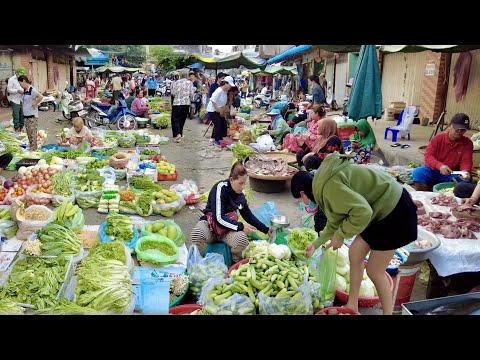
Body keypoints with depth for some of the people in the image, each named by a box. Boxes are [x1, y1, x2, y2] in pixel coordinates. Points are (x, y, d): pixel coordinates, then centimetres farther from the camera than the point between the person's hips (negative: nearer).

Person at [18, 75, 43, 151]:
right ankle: (31, 148, 26)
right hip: (26, 115, 9)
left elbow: (41, 97, -28)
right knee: (29, 133, 16)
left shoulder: (32, 90, -15)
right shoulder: (25, 90, 11)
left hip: (32, 116, -9)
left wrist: (35, 104, -19)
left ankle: (34, 149, 5)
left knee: (33, 133, -3)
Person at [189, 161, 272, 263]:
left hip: (228, 229, 4)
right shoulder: (220, 188, -18)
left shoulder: (240, 195, 1)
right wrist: (241, 226, -26)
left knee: (242, 240, -32)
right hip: (211, 223, -4)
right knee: (196, 234, -41)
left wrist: (266, 230, 11)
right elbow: (218, 218, -24)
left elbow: (248, 215, 15)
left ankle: (237, 261, 1)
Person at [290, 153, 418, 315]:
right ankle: (352, 306, 28)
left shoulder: (329, 186, -25)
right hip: (380, 207, 10)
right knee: (354, 254, 14)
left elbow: (362, 212, -31)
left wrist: (340, 235, -17)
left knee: (374, 271, 0)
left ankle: (388, 312, 20)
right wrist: (316, 244, 27)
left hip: (394, 210, -10)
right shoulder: (323, 183, 6)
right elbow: (335, 221, 18)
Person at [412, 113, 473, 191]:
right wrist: (440, 166, -35)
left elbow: (466, 161, -7)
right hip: (433, 171, -1)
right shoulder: (438, 138, -6)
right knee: (418, 173, -32)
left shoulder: (468, 143, -3)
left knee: (467, 180, -30)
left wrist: (465, 172, -33)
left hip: (452, 175, 1)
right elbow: (428, 156, -15)